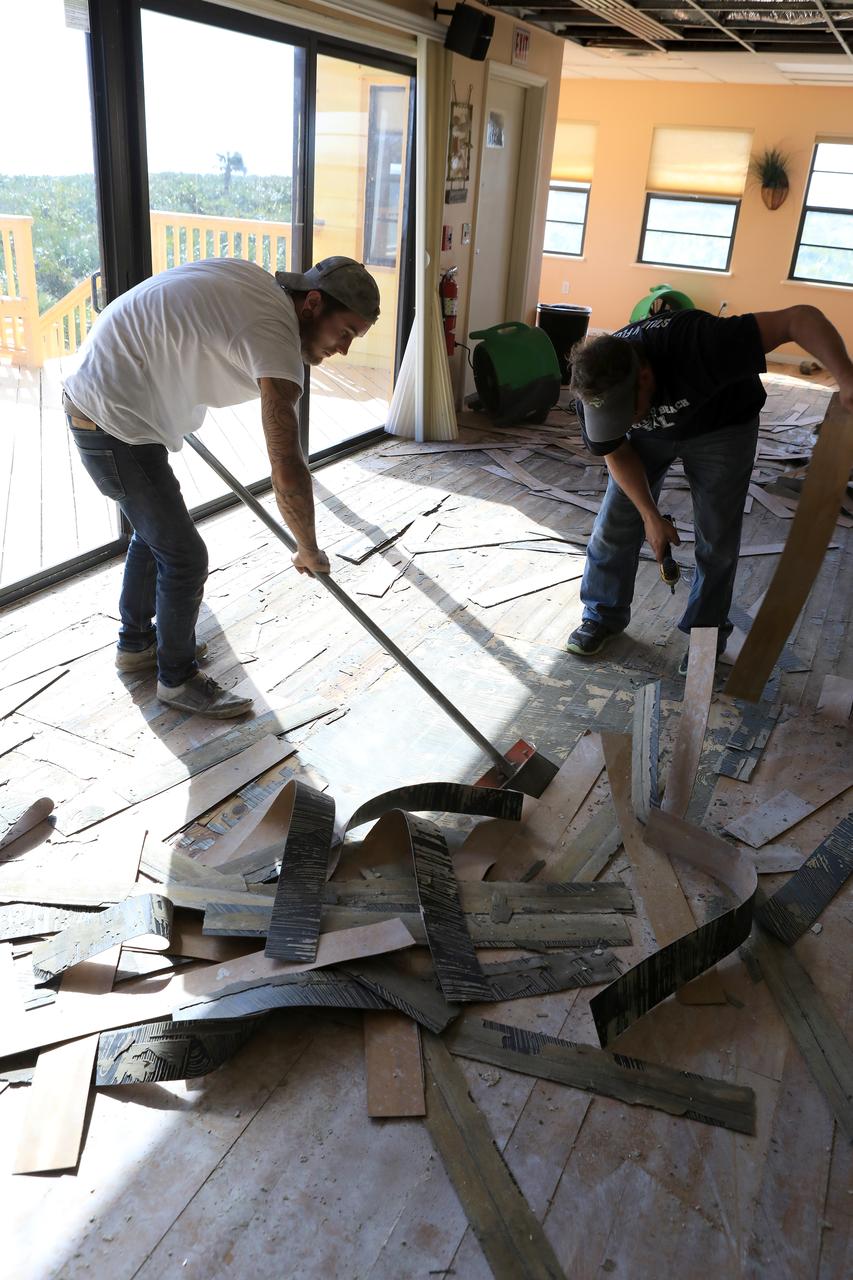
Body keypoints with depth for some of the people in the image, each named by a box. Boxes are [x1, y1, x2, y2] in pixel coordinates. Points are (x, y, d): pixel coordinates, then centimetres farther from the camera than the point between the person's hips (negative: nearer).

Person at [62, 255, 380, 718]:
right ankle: (177, 679, 19)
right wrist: (309, 551, -17)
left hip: (92, 399, 10)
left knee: (155, 531, 24)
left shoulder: (253, 281, 4)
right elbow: (287, 472, -31)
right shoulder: (275, 331, -25)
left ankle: (135, 643, 42)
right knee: (185, 556, 0)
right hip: (114, 424, -10)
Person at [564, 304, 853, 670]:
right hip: (650, 433, 3)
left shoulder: (697, 346, -44)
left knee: (717, 540, -3)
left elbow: (800, 318, -40)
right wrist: (651, 517, -13)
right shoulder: (593, 392, -29)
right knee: (615, 523, -2)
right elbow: (617, 453, -11)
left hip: (721, 427, -2)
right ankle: (603, 615, 19)